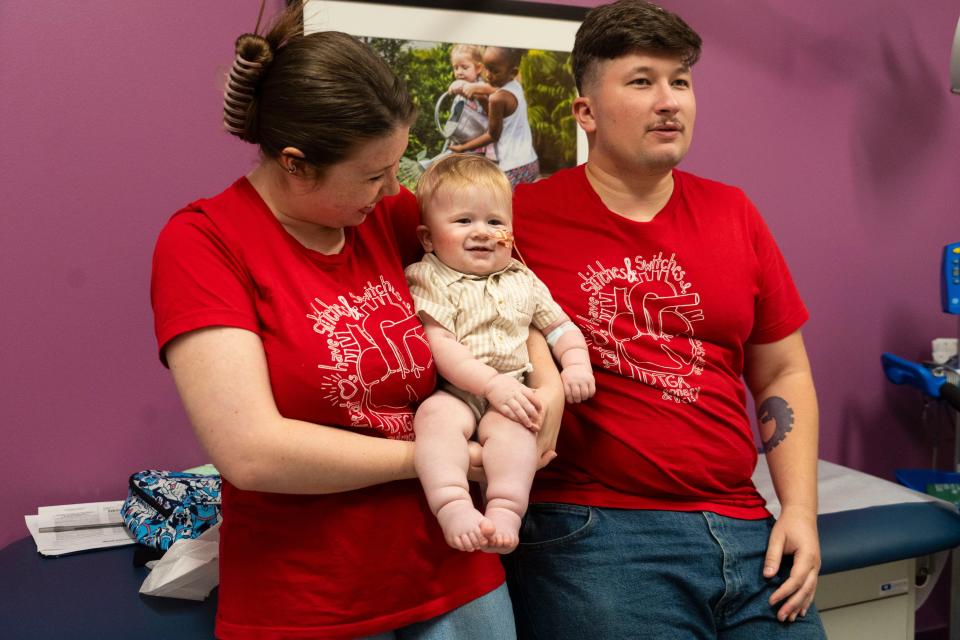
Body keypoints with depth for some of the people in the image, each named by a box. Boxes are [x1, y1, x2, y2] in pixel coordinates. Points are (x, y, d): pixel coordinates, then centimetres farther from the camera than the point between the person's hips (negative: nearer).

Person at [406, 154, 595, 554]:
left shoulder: (522, 281, 18)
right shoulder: (429, 280, 2)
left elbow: (559, 326, 25)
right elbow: (439, 346, -10)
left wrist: (576, 366, 4)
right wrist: (492, 383, -20)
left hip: (511, 393, 3)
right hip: (453, 392, -2)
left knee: (512, 426, -30)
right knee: (436, 415, -35)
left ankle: (505, 512, -35)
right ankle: (453, 507, -43)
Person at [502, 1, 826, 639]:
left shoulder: (732, 213, 9)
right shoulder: (523, 217, -4)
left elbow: (783, 375, 12)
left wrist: (800, 510, 4)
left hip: (745, 530, 5)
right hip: (594, 532, -4)